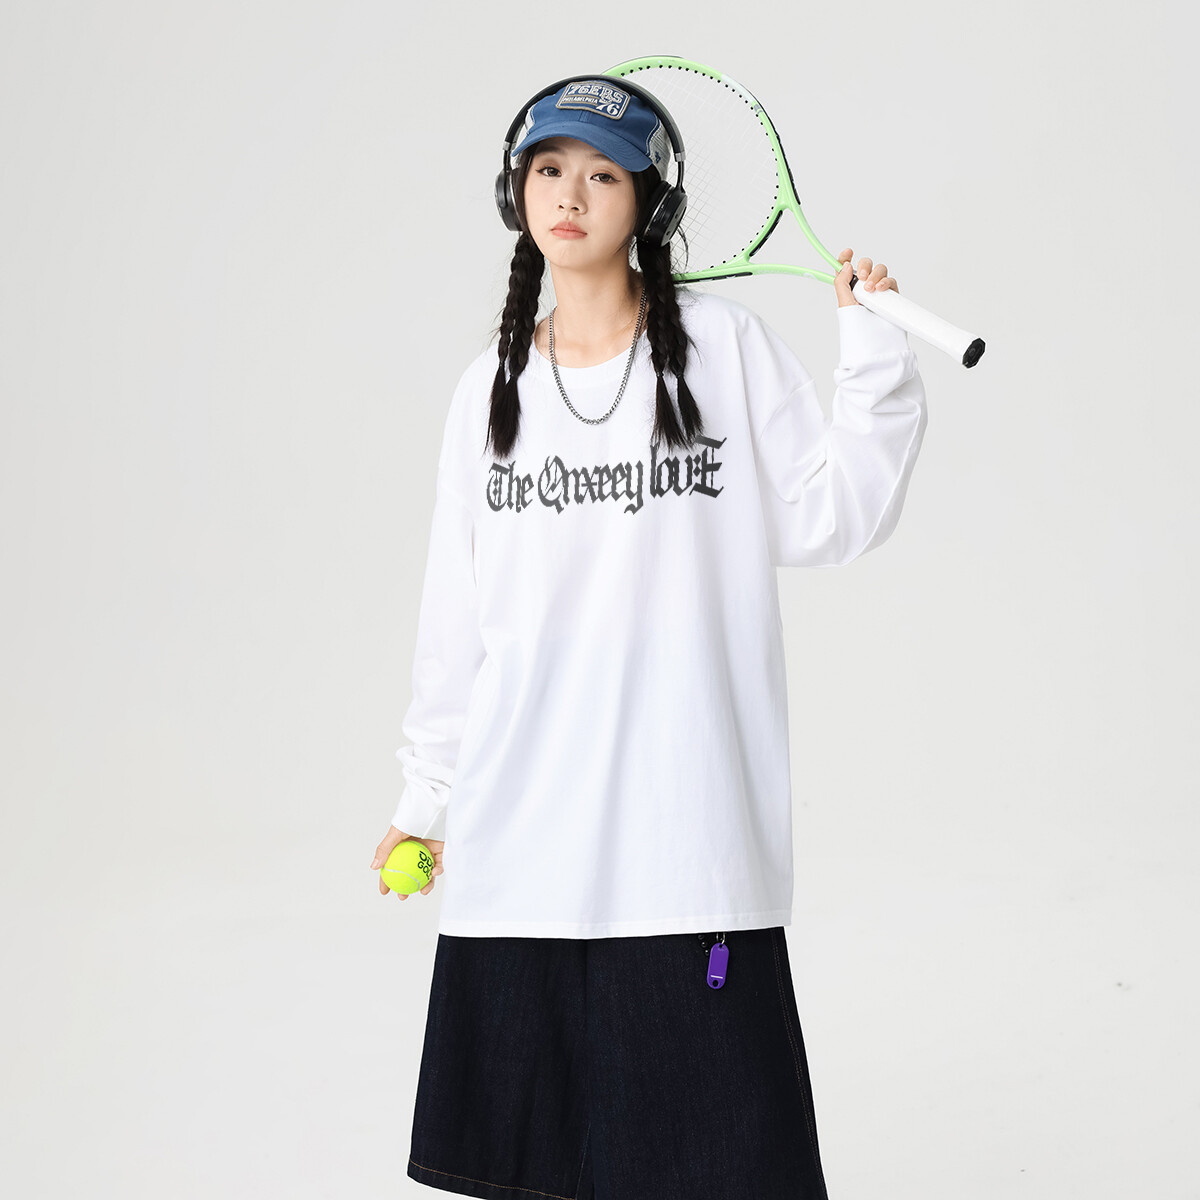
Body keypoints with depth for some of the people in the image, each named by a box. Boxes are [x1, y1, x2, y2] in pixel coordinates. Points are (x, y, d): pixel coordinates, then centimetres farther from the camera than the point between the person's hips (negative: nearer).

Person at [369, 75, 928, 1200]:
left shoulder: (726, 348, 2)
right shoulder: (489, 387, 11)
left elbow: (826, 519, -2)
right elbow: (455, 616, 14)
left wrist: (873, 356, -8)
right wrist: (427, 797, 15)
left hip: (687, 823, -3)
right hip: (518, 831, 3)